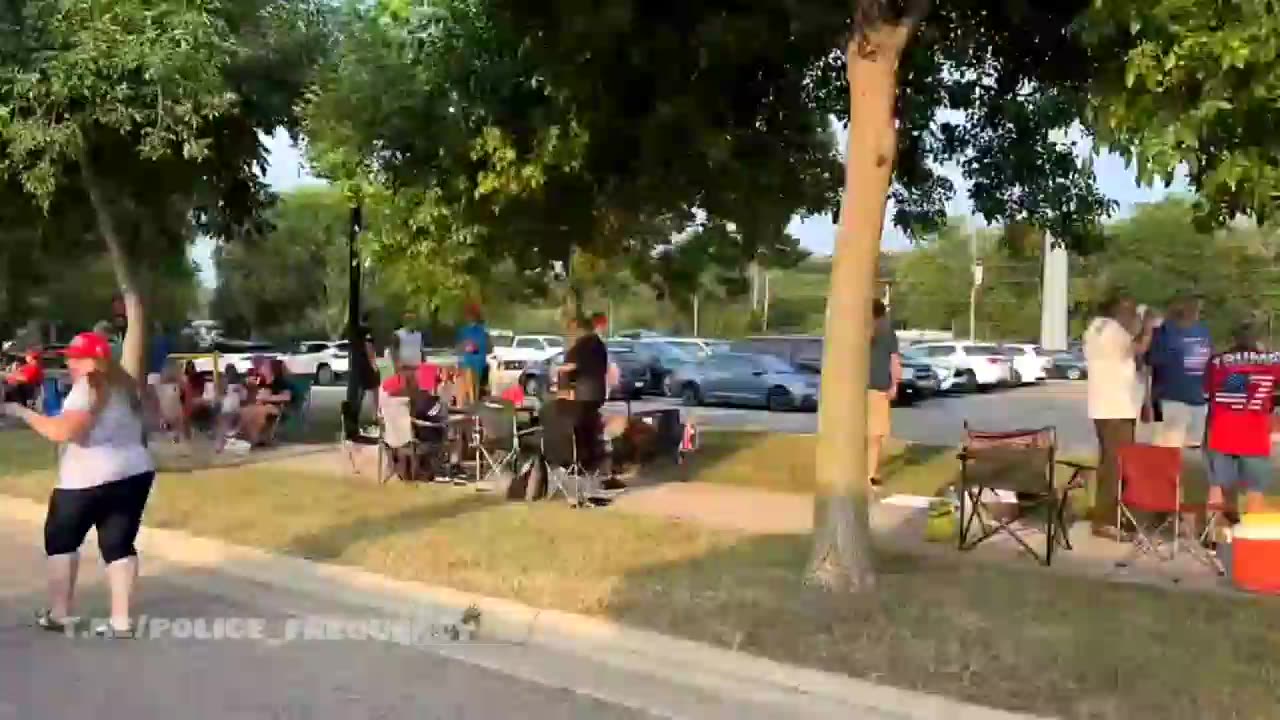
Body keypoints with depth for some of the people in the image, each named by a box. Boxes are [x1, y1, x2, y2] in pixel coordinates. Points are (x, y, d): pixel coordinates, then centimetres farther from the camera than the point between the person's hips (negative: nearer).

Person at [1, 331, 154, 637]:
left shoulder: (87, 387, -13)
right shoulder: (125, 385, 13)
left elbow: (63, 431, -22)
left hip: (90, 478, -7)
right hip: (135, 473, 7)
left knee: (60, 539, 12)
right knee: (119, 544, 6)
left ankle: (59, 614, 16)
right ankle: (121, 621, 1)